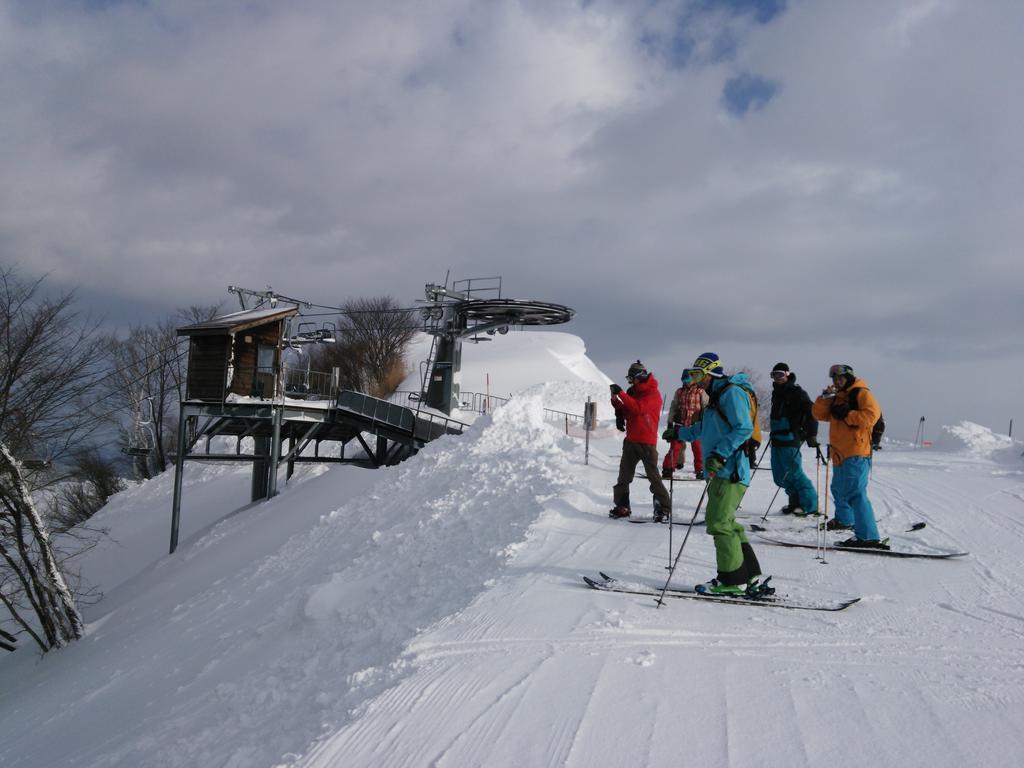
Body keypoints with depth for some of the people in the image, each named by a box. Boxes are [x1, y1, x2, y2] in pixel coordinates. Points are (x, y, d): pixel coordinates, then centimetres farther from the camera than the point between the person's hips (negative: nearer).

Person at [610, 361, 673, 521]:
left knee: (653, 475, -5)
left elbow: (638, 408, -25)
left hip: (647, 442, -8)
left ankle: (664, 507, 3)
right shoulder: (634, 392, 14)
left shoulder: (653, 393, -10)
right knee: (624, 475, 8)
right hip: (631, 440, 8)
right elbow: (626, 412, 18)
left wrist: (621, 393, -24)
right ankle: (622, 506, 15)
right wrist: (616, 401, 1)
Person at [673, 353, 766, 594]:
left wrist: (719, 454, -25)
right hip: (723, 472, 10)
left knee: (719, 522, -10)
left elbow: (744, 428, -20)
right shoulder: (717, 395, 21)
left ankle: (732, 579, -4)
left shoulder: (731, 392, -10)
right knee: (725, 522, 12)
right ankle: (748, 573, 18)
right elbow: (704, 428, 35)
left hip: (731, 471, -10)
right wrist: (680, 433, 32)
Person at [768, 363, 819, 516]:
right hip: (777, 439, 9)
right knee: (780, 476, 10)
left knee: (793, 473, -7)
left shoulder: (796, 392, -9)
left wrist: (811, 435, -20)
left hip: (789, 440, -9)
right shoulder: (777, 392, 17)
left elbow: (810, 412, -15)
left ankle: (809, 505, 4)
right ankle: (796, 502, 22)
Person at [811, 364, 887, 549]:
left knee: (855, 493, -19)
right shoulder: (837, 398, 21)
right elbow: (818, 414, 12)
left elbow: (871, 415, -18)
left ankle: (868, 536, -23)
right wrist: (825, 397, -3)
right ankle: (844, 520, 47)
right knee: (839, 489, 25)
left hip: (856, 453, -9)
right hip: (840, 453, 9)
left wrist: (847, 415, -17)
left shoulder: (861, 393, -3)